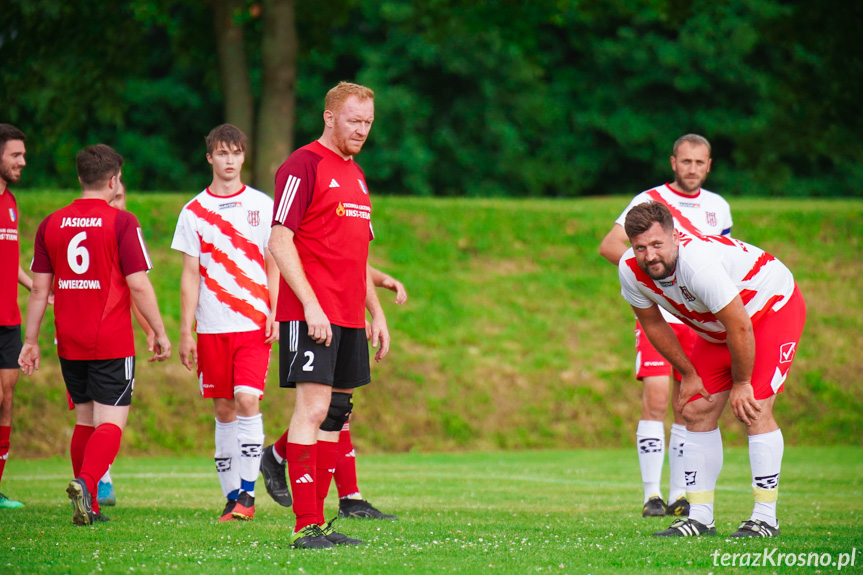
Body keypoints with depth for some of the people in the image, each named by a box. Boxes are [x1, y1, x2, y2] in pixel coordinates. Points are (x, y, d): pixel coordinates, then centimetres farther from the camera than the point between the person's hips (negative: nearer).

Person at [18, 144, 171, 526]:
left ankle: (89, 507, 14)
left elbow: (39, 289, 7)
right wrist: (160, 333, -1)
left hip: (69, 344, 5)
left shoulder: (51, 224, 6)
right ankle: (86, 483, -29)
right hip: (112, 343, -5)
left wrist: (31, 340, 13)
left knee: (85, 419, 15)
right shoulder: (121, 223, -8)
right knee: (111, 421, -5)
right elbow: (138, 285, -10)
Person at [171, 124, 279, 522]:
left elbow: (273, 266, 9)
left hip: (254, 323, -1)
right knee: (223, 410, 4)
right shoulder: (194, 211, 7)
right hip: (212, 328, 1)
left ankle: (248, 491, -9)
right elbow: (190, 275, 7)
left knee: (247, 401, -15)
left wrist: (275, 314, -3)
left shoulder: (263, 205, 6)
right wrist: (185, 332, 2)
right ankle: (231, 496, 10)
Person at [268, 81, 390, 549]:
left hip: (350, 317, 8)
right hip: (310, 314, -8)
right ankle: (306, 526, -13)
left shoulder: (355, 174, 20)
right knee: (313, 408, -13)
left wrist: (377, 313, 21)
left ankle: (318, 518, 9)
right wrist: (311, 304, -19)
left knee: (335, 414, 6)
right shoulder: (303, 166, -6)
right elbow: (279, 242, -12)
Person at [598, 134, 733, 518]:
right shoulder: (649, 201, -3)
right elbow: (608, 246, -10)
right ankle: (651, 494, -13)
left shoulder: (718, 208, 12)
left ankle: (679, 495, 9)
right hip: (656, 312, -4)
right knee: (655, 400, -14)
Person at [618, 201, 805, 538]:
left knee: (754, 411, -19)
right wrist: (688, 375, 4)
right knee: (696, 412, -2)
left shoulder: (698, 263, -40)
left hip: (773, 307, -7)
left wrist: (741, 383, -19)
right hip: (716, 329, 7)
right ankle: (700, 517, 4)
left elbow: (740, 326, -32)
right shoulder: (631, 270, -17)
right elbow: (653, 323, 2)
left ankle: (766, 518, -13)